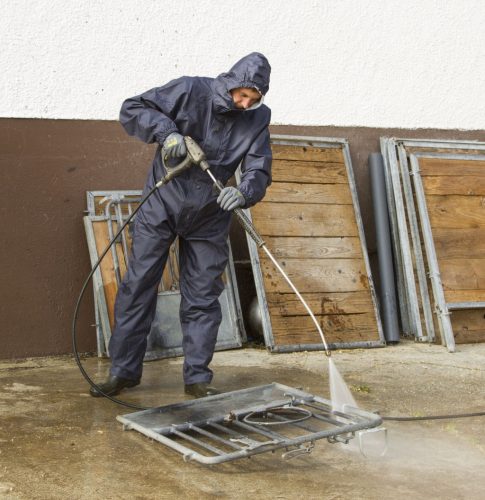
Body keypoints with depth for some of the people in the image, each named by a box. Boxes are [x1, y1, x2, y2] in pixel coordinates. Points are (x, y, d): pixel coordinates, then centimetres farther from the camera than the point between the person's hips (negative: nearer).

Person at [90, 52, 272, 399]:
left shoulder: (258, 119, -7)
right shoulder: (191, 91, -15)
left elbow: (259, 172, -11)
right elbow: (132, 109, -10)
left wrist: (243, 192, -33)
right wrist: (166, 131, -27)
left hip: (208, 218, 2)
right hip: (162, 204, -1)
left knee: (202, 298, 4)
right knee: (138, 287, 2)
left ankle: (198, 377, 15)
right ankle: (124, 370, 14)